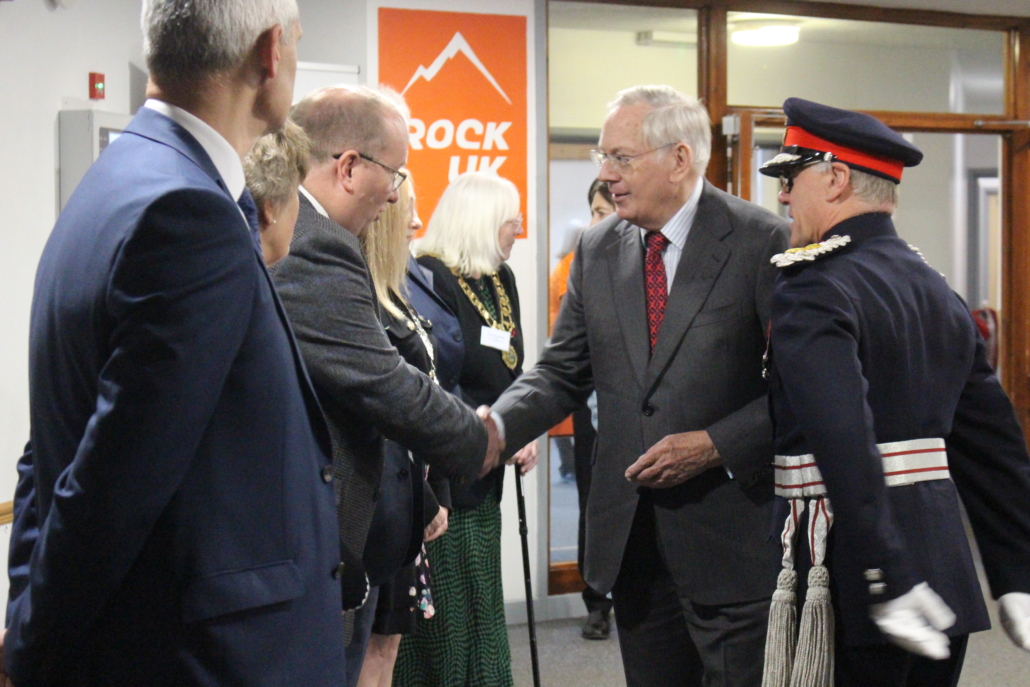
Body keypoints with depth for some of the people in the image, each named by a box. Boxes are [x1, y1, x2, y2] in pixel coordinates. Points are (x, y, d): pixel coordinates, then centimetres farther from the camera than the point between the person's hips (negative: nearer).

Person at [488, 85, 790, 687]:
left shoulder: (762, 243, -9)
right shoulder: (597, 252, 8)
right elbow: (562, 373, 10)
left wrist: (715, 445, -18)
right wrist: (493, 426, -8)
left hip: (730, 538, -5)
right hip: (630, 537, 5)